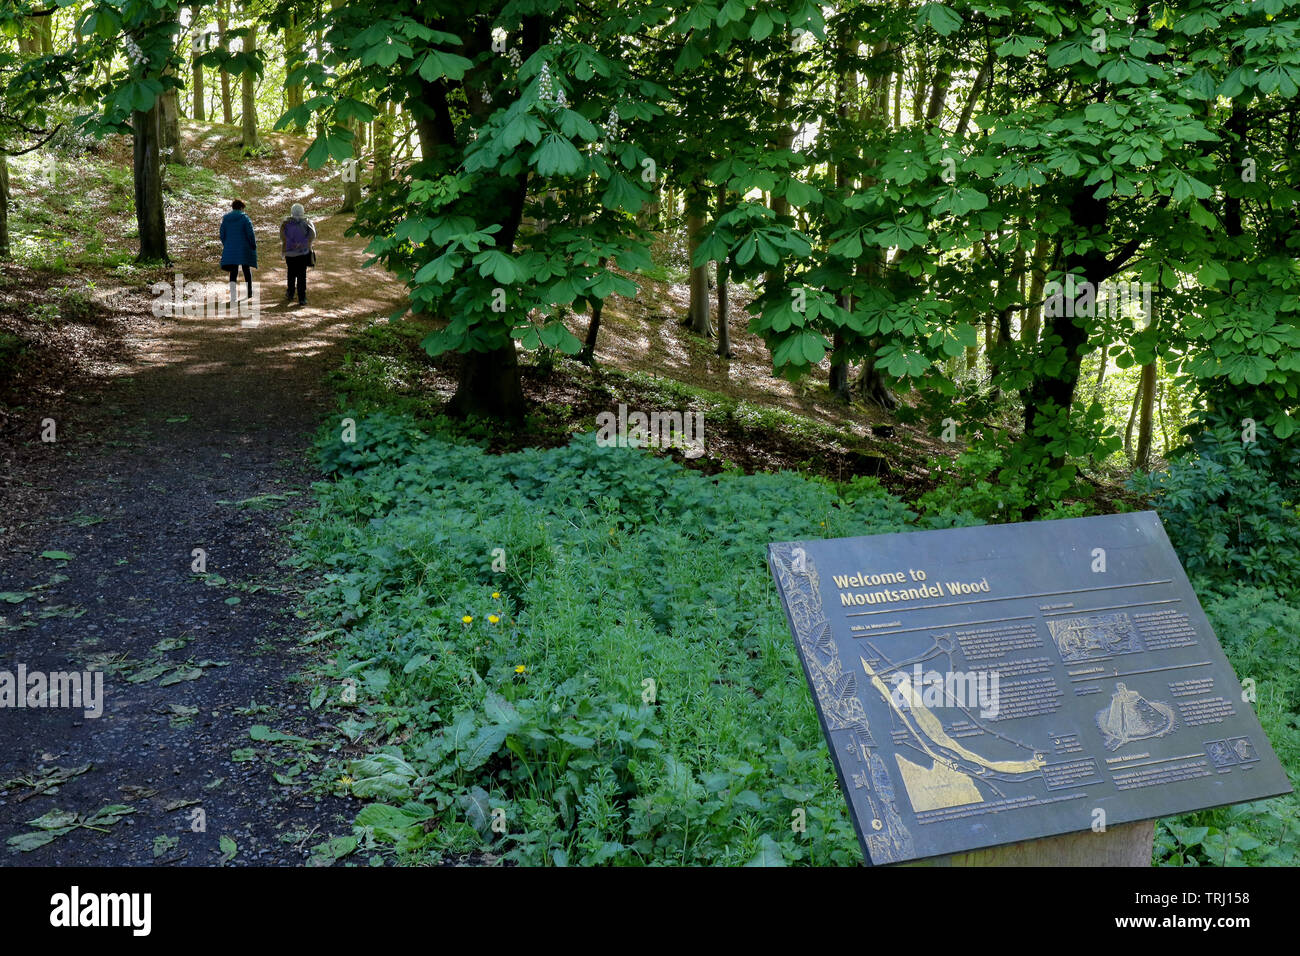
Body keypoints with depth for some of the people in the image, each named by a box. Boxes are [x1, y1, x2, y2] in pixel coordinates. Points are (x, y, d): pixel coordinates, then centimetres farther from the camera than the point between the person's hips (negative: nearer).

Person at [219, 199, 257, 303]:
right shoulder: (245, 218, -7)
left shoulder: (225, 219, 5)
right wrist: (254, 246, 0)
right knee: (247, 270, 14)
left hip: (230, 250, 3)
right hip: (244, 249, -3)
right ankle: (249, 293, 22)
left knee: (233, 273, 3)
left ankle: (233, 297, -9)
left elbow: (222, 235, 8)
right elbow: (250, 234, -11)